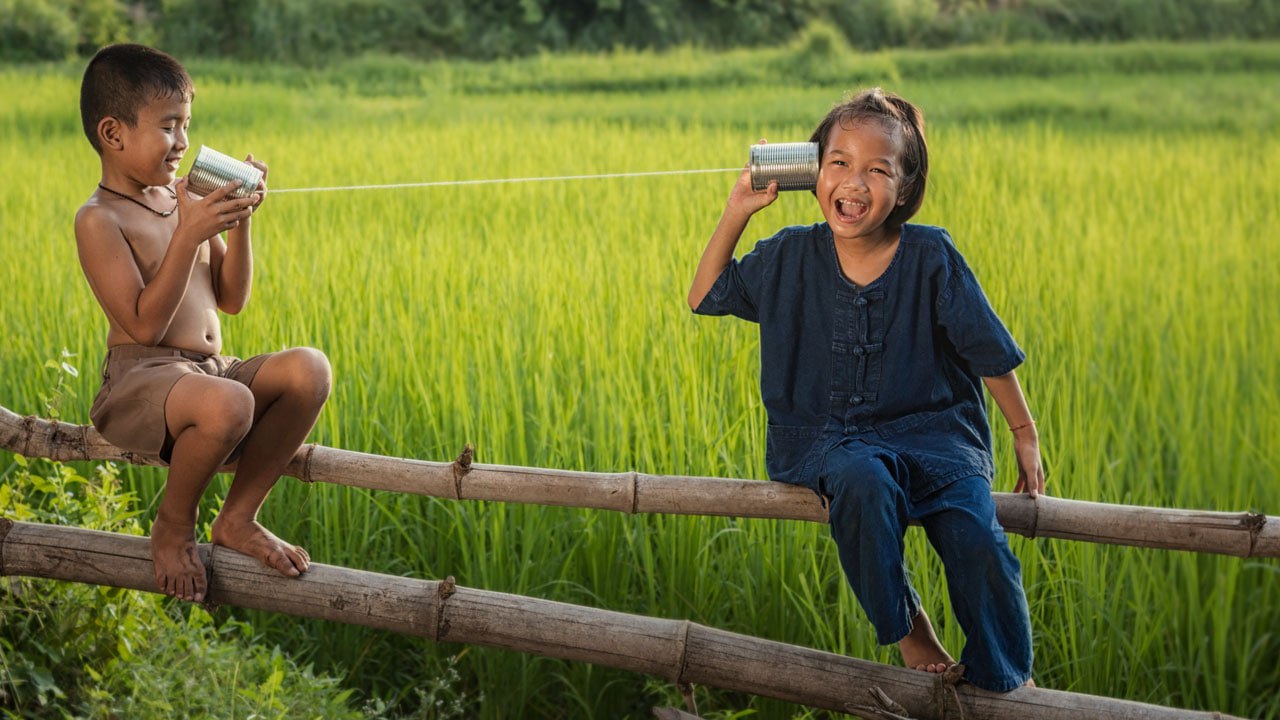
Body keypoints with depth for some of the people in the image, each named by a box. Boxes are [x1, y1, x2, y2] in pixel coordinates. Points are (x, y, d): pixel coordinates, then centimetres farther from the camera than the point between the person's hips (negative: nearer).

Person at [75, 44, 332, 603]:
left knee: (309, 368, -20)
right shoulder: (100, 220, -9)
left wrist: (240, 224, -1)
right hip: (142, 377, -7)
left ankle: (238, 519, -8)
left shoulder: (184, 202, 14)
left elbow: (231, 301, 13)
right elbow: (146, 325, -17)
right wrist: (189, 234, -22)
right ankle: (174, 525, -8)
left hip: (210, 370, 7)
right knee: (227, 404, -39)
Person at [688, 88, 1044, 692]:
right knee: (862, 481, -36)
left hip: (929, 430, 0)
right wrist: (737, 212, 2)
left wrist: (1024, 435, 7)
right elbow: (704, 298, 12)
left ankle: (1005, 683, 3)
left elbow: (989, 353, 2)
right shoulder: (789, 257, 0)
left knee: (976, 541, -25)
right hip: (826, 437, 0)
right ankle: (904, 626, -11)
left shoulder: (931, 258, -6)